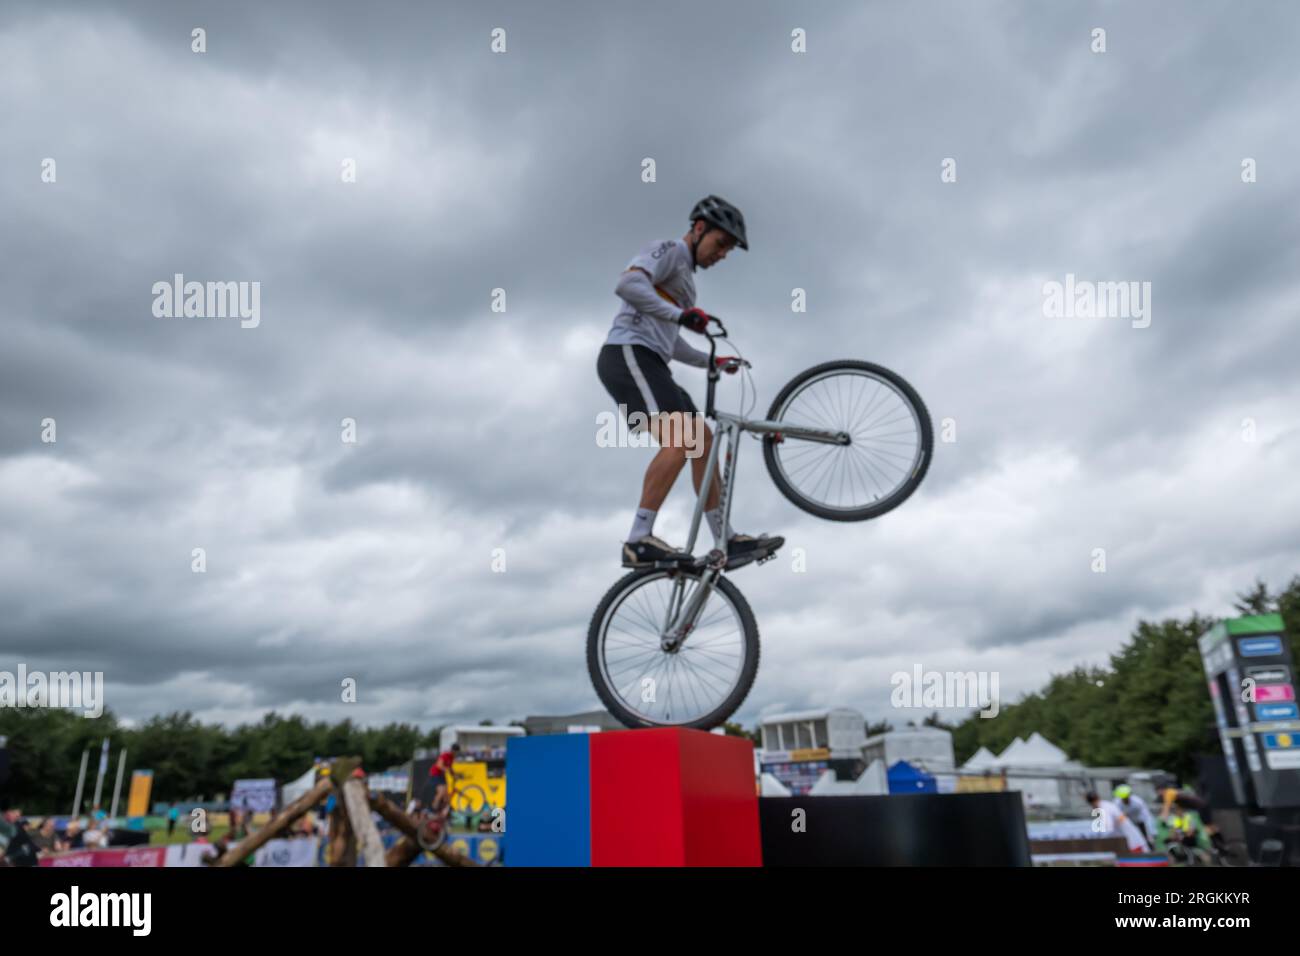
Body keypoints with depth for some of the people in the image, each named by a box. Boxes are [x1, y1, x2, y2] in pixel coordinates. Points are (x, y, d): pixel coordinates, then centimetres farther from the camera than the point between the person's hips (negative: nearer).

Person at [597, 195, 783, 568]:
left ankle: (726, 540, 9)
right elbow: (627, 285, -22)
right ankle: (639, 541, -26)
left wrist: (714, 362, 30)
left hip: (648, 364, 10)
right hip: (628, 356, -10)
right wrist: (680, 314, -30)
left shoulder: (683, 275, 29)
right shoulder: (668, 251, -1)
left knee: (703, 441, 6)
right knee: (680, 441, -24)